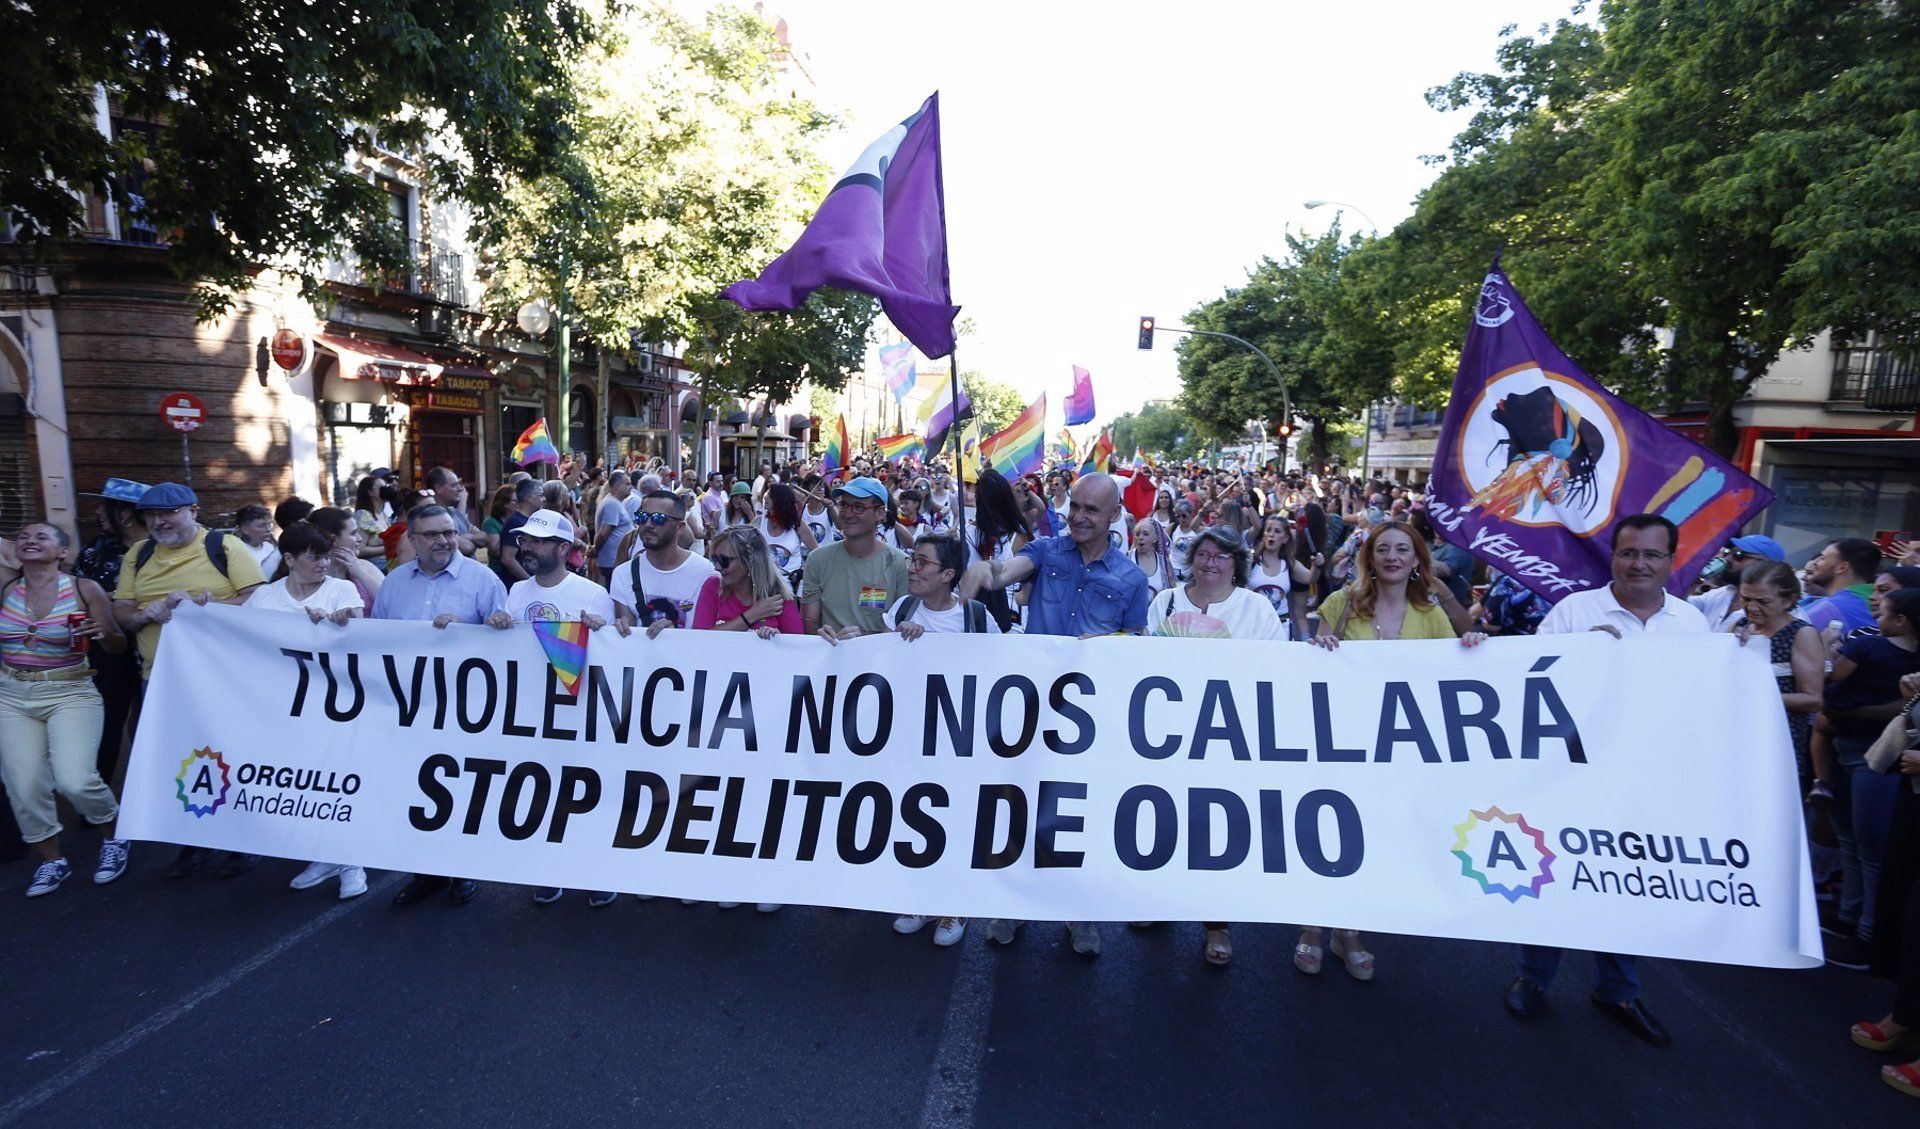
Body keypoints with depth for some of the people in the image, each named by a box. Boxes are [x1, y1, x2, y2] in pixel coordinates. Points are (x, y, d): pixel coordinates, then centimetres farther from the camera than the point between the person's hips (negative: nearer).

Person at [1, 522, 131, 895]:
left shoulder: (84, 589, -7)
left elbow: (119, 646, -2)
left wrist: (102, 633, -21)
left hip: (71, 695, -4)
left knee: (75, 781, -16)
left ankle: (114, 837, 12)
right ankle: (51, 861, 23)